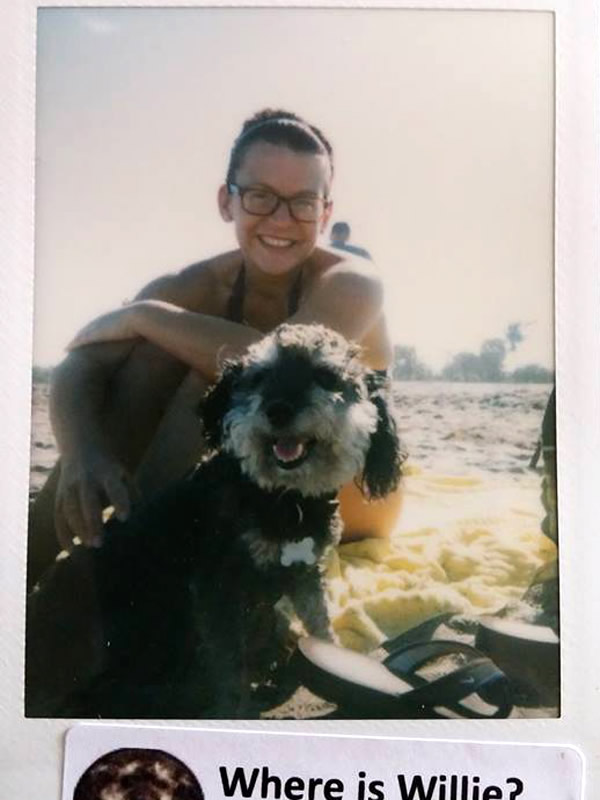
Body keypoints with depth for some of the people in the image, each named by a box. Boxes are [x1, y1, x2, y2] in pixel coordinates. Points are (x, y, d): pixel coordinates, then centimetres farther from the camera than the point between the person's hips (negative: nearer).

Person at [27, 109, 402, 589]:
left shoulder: (352, 284, -20)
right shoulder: (197, 287, -10)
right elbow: (79, 368, -22)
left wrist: (145, 316, -29)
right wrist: (84, 451, -45)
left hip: (352, 501, -3)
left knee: (222, 367, -28)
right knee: (159, 348, -20)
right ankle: (32, 563, -21)